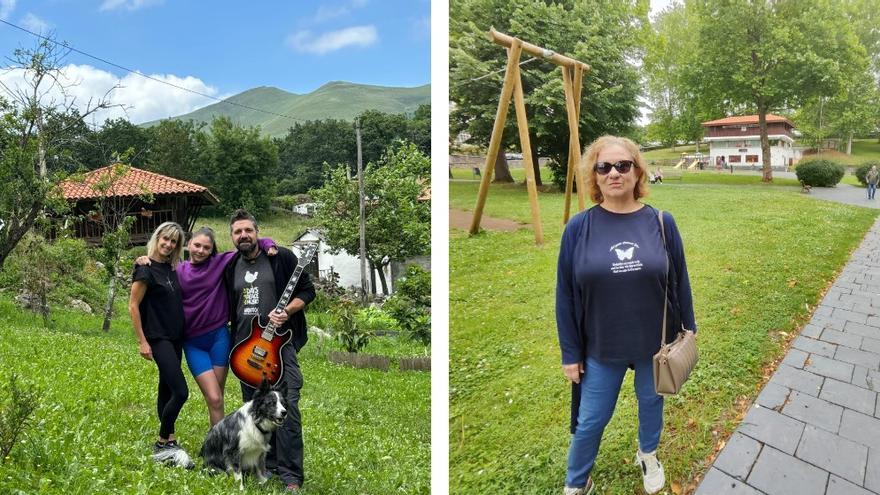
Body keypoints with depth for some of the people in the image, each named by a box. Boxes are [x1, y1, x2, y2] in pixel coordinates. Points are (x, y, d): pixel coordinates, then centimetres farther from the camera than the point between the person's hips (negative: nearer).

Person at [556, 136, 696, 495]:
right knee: (590, 420, 11)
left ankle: (648, 455, 53)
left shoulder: (661, 223, -8)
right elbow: (565, 295, -7)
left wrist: (689, 329, 8)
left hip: (657, 343, 2)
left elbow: (679, 282, 2)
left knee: (651, 404, 23)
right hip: (601, 348, -1)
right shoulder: (578, 228, -12)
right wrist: (570, 352, -4)